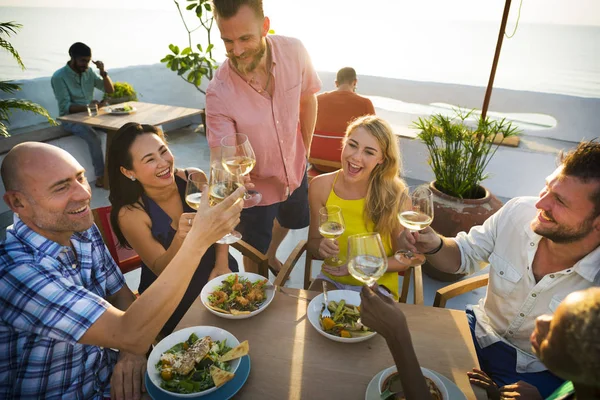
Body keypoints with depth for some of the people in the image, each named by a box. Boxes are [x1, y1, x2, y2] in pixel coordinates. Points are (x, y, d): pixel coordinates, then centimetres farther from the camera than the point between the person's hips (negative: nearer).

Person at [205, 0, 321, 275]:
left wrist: (305, 150, 1)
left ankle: (271, 256, 67)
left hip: (295, 171, 4)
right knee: (255, 252, 17)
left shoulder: (294, 52, -22)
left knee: (291, 221, 32)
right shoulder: (218, 92, -31)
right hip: (255, 185, -4)